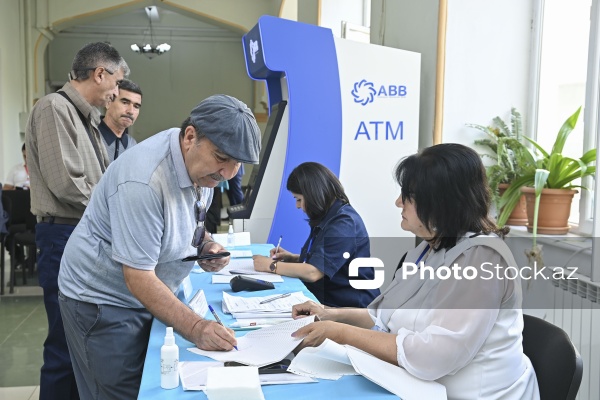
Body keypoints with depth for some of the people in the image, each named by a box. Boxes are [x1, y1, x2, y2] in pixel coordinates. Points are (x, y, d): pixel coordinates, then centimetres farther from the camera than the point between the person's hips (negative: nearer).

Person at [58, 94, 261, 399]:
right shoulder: (144, 181, -31)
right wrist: (195, 328, -33)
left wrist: (206, 244, -6)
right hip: (102, 302, -7)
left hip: (147, 297, 8)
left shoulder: (202, 164, -5)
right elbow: (139, 280, -28)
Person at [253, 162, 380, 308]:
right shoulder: (328, 218, 11)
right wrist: (292, 258, 7)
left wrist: (271, 266, -11)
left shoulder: (344, 222, -18)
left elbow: (313, 272, -23)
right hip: (325, 300, 9)